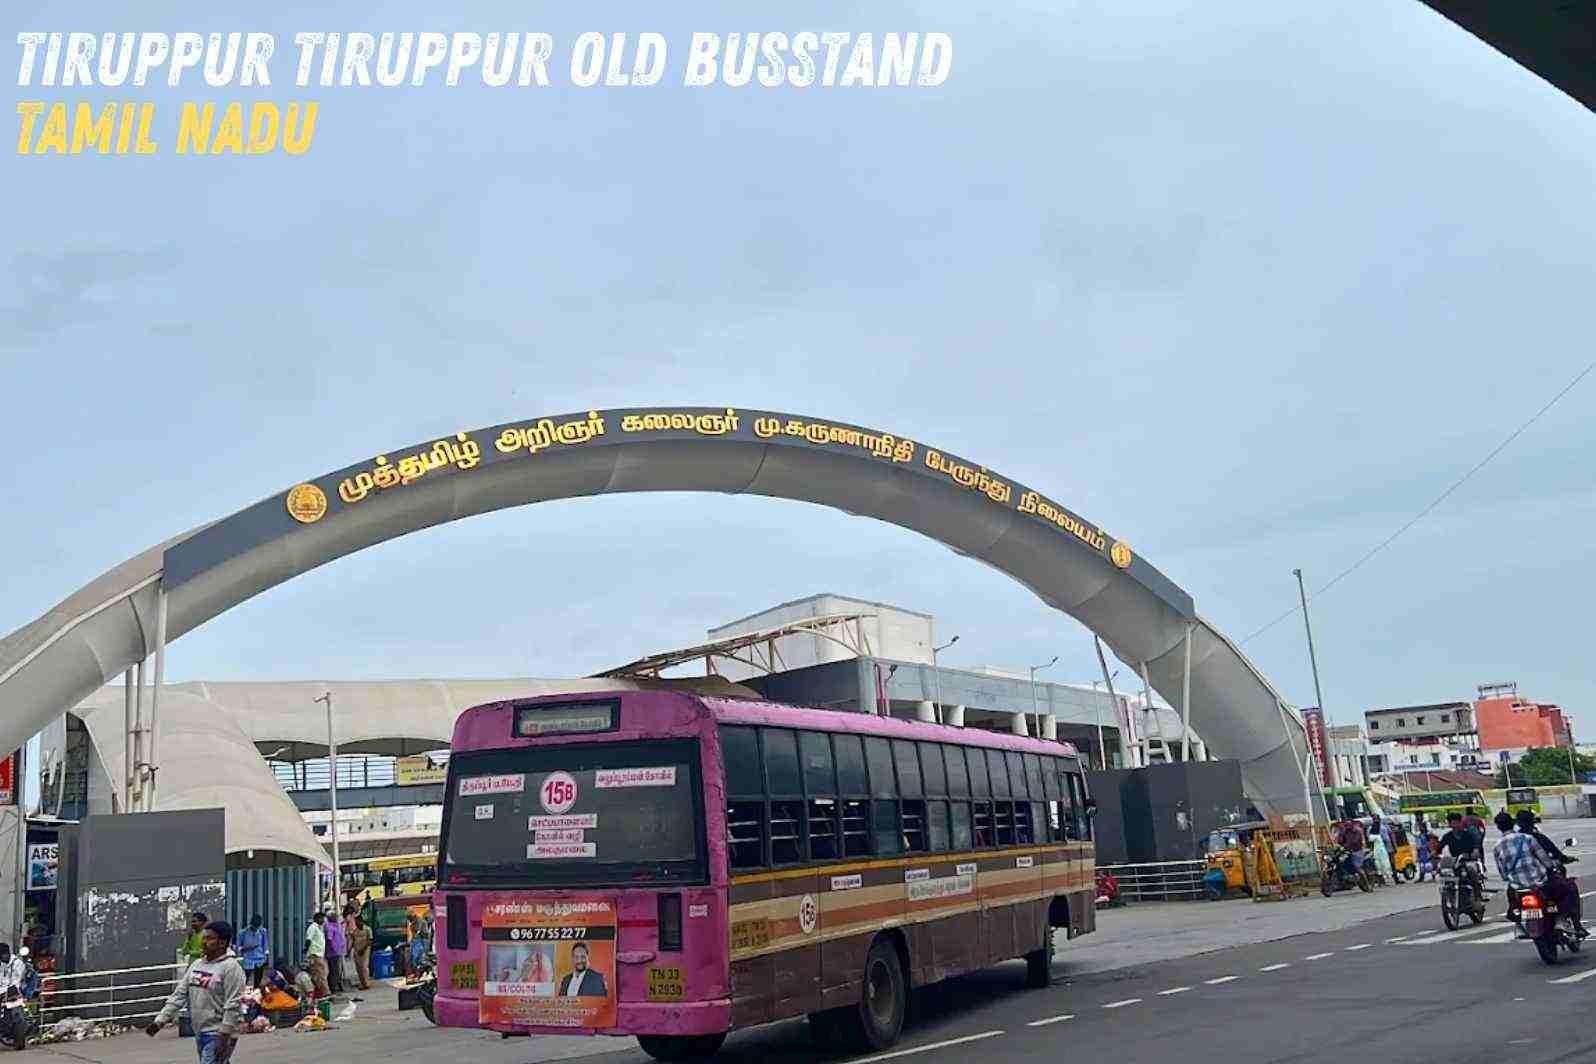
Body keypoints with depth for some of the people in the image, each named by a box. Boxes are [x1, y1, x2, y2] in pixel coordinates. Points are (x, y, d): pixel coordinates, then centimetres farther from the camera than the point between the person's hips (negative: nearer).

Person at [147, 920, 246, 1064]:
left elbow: (232, 1005, -18)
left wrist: (224, 1038, -21)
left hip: (219, 1035, -8)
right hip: (200, 1033, 8)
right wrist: (160, 1021, 1)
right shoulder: (196, 965, 10)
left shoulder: (231, 967, -15)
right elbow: (179, 995, 10)